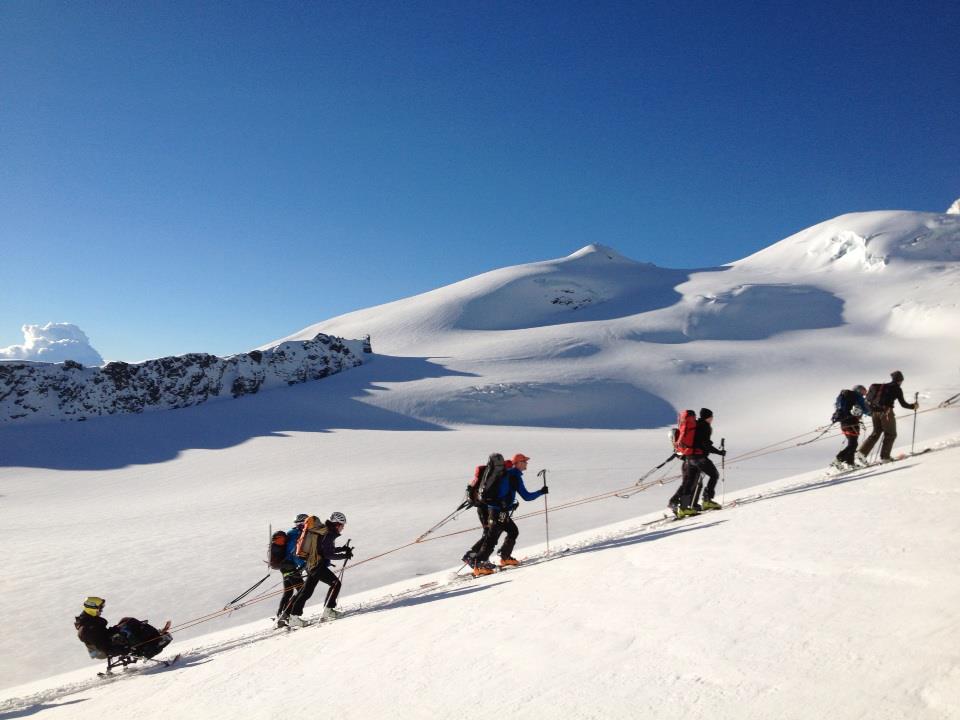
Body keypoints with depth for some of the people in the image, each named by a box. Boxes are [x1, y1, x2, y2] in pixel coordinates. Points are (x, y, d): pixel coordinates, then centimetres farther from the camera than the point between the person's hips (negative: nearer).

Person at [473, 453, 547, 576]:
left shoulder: (507, 474, 14)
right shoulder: (515, 477, -13)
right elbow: (526, 496, -13)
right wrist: (541, 492, -1)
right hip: (499, 512, -9)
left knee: (513, 531, 19)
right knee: (492, 538, -9)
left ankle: (505, 558, 27)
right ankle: (478, 566, -10)